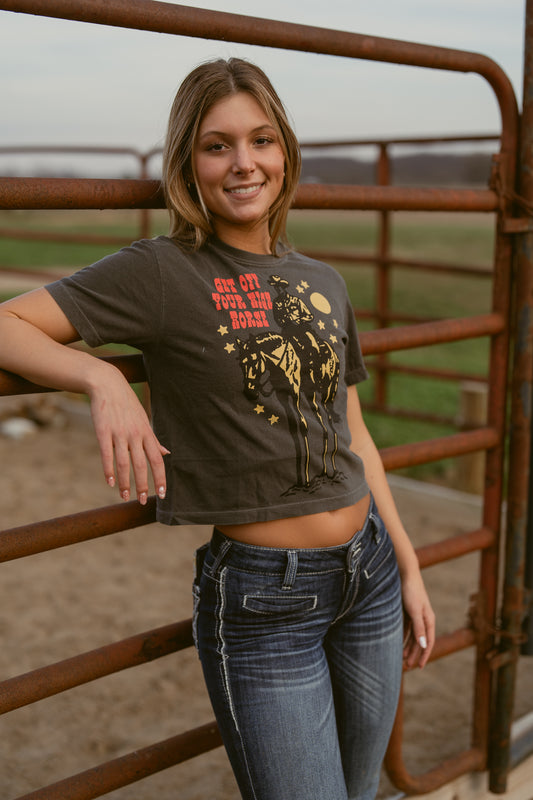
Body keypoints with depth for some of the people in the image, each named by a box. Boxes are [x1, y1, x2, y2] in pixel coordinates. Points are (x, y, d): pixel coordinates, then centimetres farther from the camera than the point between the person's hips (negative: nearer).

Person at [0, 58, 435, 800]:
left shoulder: (324, 283, 7)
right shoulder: (160, 274, -10)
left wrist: (409, 568, 14)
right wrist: (102, 378, -31)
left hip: (369, 573, 6)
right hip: (259, 598, -6)